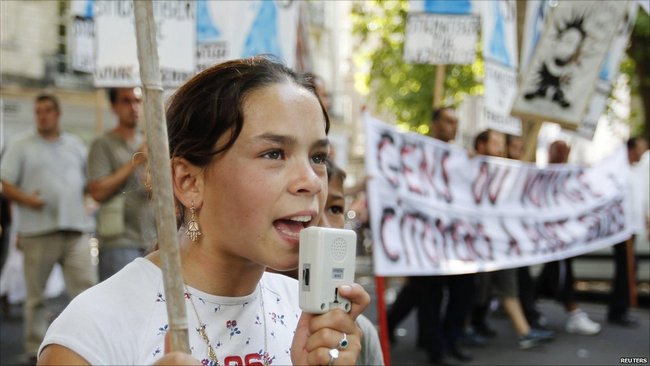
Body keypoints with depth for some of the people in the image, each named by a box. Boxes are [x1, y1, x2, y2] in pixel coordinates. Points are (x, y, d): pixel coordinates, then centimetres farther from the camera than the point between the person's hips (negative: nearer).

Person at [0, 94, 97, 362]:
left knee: (86, 289, -5)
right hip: (37, 231, -2)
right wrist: (26, 199, -16)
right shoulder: (22, 146, 8)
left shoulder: (75, 145, 17)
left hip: (76, 229, 2)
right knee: (35, 296, 4)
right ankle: (35, 351, 14)